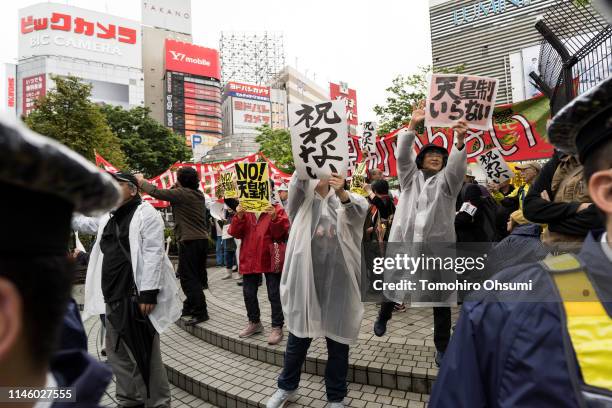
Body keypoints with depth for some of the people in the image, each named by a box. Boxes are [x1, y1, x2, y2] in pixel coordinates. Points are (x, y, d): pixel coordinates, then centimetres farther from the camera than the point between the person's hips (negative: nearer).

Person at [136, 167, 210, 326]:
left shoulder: (182, 193, -12)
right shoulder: (198, 194, 13)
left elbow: (156, 192, -10)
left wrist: (141, 180, 4)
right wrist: (176, 186, 15)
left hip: (189, 241, -9)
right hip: (202, 239, 9)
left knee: (188, 278, -3)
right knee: (196, 276, 16)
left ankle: (200, 312, -2)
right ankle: (190, 307, 29)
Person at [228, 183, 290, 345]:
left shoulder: (277, 209, -4)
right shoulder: (245, 210, 8)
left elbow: (282, 233, -12)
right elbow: (235, 233, 1)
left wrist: (274, 218, -27)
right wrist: (239, 217, -15)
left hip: (270, 259, -4)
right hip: (249, 259, 5)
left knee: (274, 295, 2)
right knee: (248, 293, 16)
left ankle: (277, 327, 15)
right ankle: (254, 323, 35)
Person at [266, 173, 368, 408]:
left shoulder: (342, 200, 5)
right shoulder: (302, 199, 6)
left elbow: (361, 209, -17)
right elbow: (296, 182, -16)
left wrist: (342, 193, -39)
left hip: (337, 279, 0)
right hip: (306, 278, 0)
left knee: (337, 339, 11)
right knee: (299, 336, 14)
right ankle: (287, 387, 39)